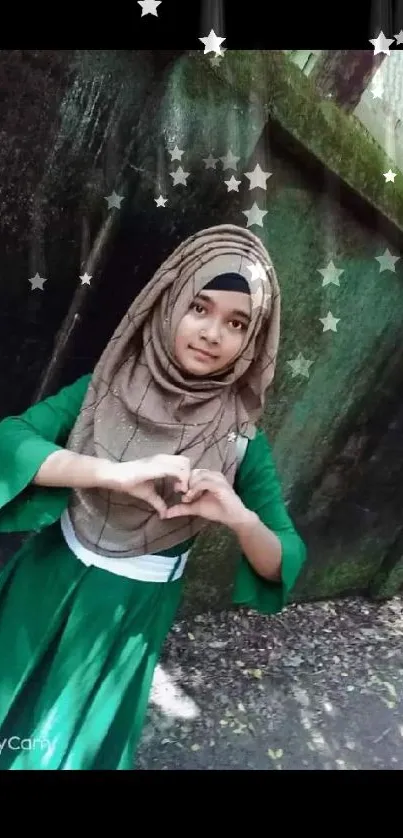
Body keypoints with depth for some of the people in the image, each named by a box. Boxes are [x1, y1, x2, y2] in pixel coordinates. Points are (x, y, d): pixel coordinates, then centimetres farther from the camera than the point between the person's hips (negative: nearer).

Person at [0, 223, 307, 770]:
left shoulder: (241, 438, -15)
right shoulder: (106, 385, -13)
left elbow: (284, 566, -12)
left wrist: (242, 518, -33)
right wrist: (115, 473, -38)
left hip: (134, 614, -1)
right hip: (46, 584, 1)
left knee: (74, 745, 23)